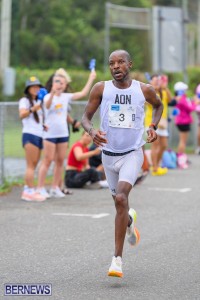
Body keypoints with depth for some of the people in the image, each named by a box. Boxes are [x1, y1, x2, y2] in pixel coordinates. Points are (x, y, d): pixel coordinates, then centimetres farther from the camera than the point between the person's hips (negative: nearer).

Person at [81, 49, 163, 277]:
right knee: (119, 201, 16)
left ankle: (117, 259, -20)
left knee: (121, 198, -22)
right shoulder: (101, 89, -4)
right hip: (109, 154, 3)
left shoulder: (144, 90, -4)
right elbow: (85, 117, -1)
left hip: (132, 153, -3)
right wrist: (91, 131, -22)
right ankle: (129, 221, 56)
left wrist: (153, 126, 1)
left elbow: (158, 105, 18)